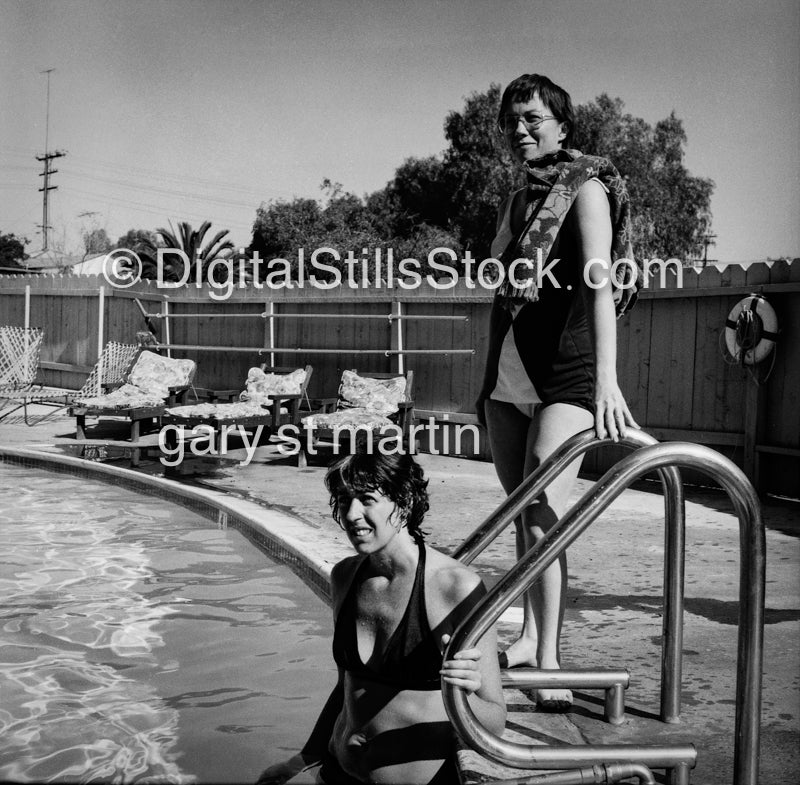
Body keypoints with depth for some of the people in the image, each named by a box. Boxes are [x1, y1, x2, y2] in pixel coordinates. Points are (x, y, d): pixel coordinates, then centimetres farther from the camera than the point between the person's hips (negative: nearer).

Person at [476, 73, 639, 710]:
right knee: (522, 515, 12)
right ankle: (531, 638, 24)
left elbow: (600, 285, -18)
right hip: (507, 379, 7)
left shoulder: (587, 189, -5)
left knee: (544, 516, -15)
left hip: (566, 378, -7)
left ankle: (549, 661, -11)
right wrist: (488, 382, 19)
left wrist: (606, 382, -30)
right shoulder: (518, 202, 17)